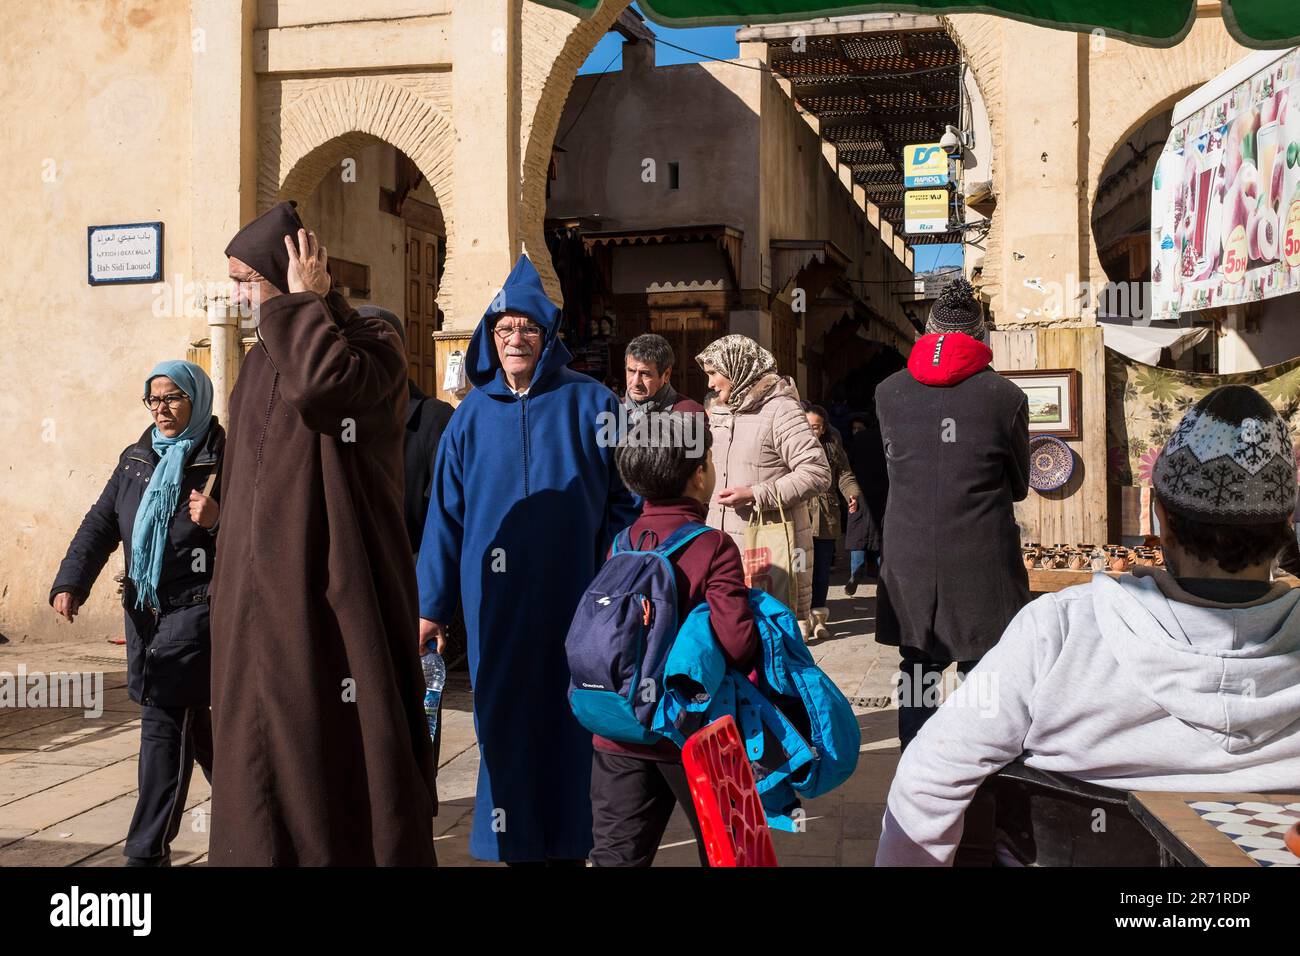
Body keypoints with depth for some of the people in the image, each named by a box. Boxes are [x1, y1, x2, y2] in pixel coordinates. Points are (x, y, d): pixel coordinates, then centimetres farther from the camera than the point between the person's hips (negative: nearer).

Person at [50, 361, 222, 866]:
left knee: (164, 723, -6)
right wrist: (71, 581, -4)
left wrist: (219, 521, -27)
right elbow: (101, 523, 8)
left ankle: (148, 850, 2)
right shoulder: (135, 459, 12)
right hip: (144, 610, 6)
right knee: (191, 720, 12)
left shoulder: (224, 459, -6)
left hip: (195, 609, -6)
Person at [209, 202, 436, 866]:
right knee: (264, 755, 9)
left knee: (344, 754, -3)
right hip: (260, 599, 7)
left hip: (334, 593, -7)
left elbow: (321, 382, -30)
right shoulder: (262, 360, 16)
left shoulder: (371, 344, -5)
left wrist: (302, 302, -13)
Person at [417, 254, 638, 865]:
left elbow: (625, 501, 0)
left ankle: (570, 843, 24)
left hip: (573, 600, -1)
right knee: (505, 724, 8)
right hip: (497, 602, 2)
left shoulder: (589, 404, -1)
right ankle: (515, 844, 24)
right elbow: (446, 516, 6)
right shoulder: (471, 415, 6)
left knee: (570, 720, 8)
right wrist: (432, 607, 5)